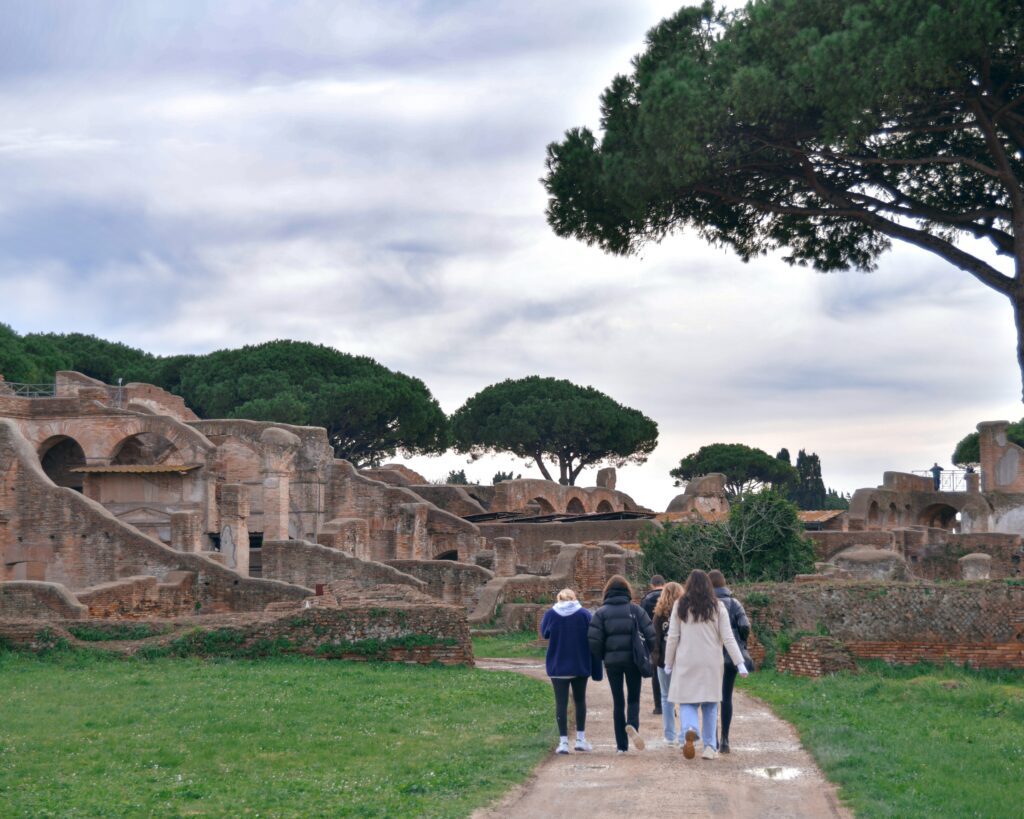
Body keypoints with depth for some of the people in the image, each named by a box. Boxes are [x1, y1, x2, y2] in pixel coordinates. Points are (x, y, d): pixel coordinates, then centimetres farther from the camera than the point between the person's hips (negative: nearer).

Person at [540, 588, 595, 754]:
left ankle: (563, 742, -2)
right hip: (580, 666, 1)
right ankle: (580, 739, 18)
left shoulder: (550, 614, -5)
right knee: (580, 700, 16)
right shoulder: (584, 614, -6)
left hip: (558, 666, -1)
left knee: (561, 702, 3)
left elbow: (544, 634, 7)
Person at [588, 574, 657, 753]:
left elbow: (594, 639, -7)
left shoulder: (601, 612, 0)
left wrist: (601, 657, 8)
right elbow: (650, 634, -5)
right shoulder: (635, 609, 0)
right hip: (633, 660, -1)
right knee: (633, 698, 10)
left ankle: (621, 745, 8)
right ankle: (632, 725, -21)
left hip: (612, 661, 1)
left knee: (618, 702, 9)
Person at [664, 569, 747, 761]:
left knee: (687, 701, 3)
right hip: (712, 662, 1)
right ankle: (710, 746, 12)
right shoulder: (717, 607, 1)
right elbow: (728, 638, -1)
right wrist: (740, 663, 2)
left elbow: (672, 637, 0)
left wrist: (668, 663, 9)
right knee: (710, 704, 12)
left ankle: (689, 730, -26)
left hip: (686, 662, -1)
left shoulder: (680, 606, -1)